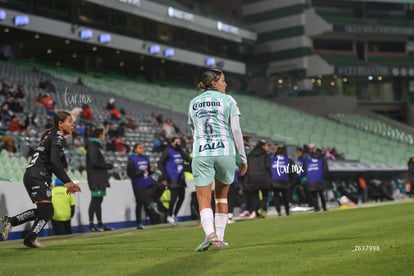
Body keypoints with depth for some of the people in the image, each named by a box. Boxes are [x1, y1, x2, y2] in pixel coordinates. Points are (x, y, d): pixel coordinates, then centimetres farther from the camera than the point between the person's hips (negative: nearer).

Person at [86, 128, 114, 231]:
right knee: (95, 201, -10)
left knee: (98, 200, 11)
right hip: (95, 178, -10)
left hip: (100, 178, 10)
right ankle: (91, 225, -9)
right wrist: (107, 166, -9)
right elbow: (94, 163, -19)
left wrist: (107, 165, 8)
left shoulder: (97, 146, 21)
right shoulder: (93, 147, -11)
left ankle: (100, 225, 15)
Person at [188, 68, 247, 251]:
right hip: (225, 152, -1)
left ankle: (210, 233, -27)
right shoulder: (227, 100, 3)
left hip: (201, 155, 1)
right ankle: (220, 238, 17)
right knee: (221, 196, 18)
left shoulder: (193, 103, 13)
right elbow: (235, 130, -3)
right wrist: (243, 157, 3)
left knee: (204, 201, -2)